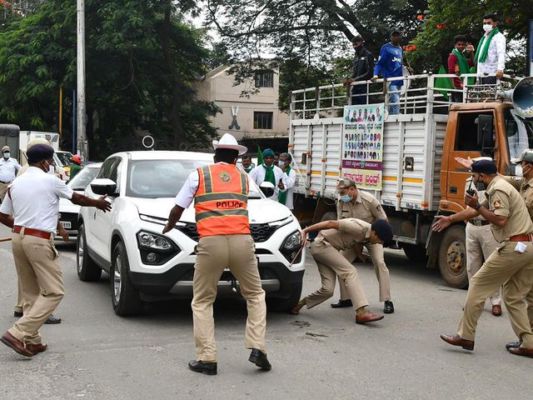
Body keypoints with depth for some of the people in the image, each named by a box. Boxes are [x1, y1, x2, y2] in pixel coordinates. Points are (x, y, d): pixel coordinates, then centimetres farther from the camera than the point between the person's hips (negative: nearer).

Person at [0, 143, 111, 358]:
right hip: (39, 241, -8)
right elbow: (77, 198, 8)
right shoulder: (50, 181, -5)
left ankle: (32, 340, 15)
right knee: (53, 292, -4)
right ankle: (18, 334, -13)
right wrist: (98, 203, 25)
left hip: (18, 238, 8)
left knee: (30, 293, 16)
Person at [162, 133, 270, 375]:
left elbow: (178, 209, 14)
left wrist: (168, 228, 34)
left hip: (211, 242, -1)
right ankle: (257, 348, 6)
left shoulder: (199, 175, 12)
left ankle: (206, 358, 6)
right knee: (255, 295, 20)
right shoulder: (243, 177, 19)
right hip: (241, 240, 2)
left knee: (202, 302, 12)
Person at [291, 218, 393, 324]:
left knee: (328, 290, -1)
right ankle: (361, 312, -29)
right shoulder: (359, 228, -24)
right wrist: (306, 231, -23)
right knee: (350, 272, -21)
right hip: (322, 245, -9)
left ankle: (300, 303, 17)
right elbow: (331, 224, -25)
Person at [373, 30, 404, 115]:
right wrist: (376, 75, -19)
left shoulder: (400, 49, 19)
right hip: (390, 79, -7)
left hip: (399, 80, 7)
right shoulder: (386, 48, -1)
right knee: (395, 101, -19)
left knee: (392, 102, 7)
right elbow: (379, 63, -6)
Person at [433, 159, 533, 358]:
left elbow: (500, 220, -21)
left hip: (514, 247, -10)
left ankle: (465, 336, 1)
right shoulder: (498, 187, 22)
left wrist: (477, 206, -12)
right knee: (514, 297, 15)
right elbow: (476, 210, 31)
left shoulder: (498, 189, -10)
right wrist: (450, 219, 37)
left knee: (478, 285, -1)